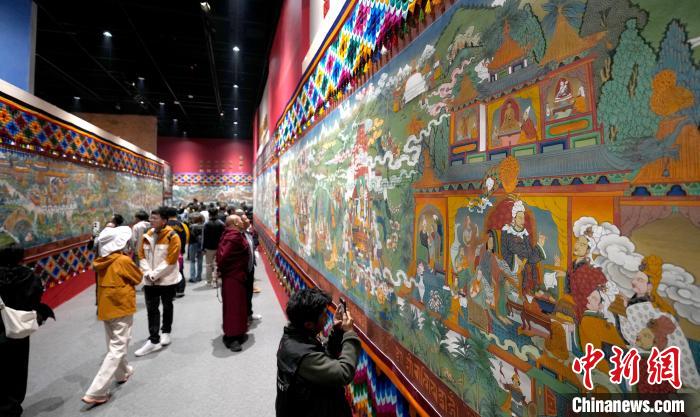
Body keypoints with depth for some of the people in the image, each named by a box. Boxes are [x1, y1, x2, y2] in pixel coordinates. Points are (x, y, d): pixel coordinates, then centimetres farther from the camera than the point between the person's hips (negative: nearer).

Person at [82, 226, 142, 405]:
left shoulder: (101, 261, 1)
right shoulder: (124, 261, -19)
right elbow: (138, 278, -6)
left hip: (106, 308, 8)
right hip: (121, 308, -8)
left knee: (113, 345, 22)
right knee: (117, 350, -1)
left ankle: (123, 373, 42)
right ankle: (96, 392, -3)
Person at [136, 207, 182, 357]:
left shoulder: (172, 236, -14)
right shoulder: (147, 236, 3)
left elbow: (170, 260, -17)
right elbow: (142, 256, 5)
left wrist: (155, 274, -17)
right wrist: (148, 273, -9)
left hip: (167, 279, -4)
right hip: (149, 280, 4)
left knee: (167, 306, 14)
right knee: (151, 309, 4)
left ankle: (166, 332, 33)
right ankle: (154, 340, 10)